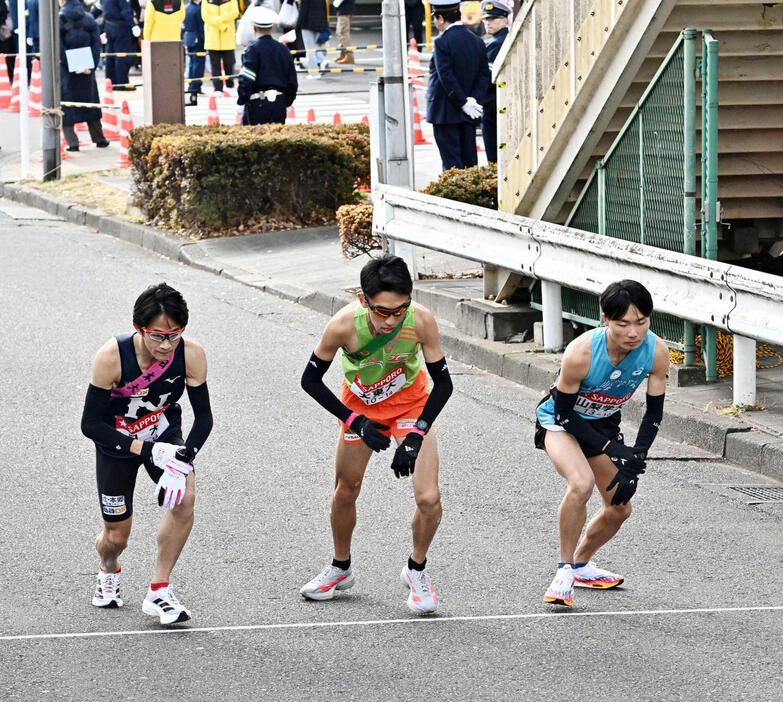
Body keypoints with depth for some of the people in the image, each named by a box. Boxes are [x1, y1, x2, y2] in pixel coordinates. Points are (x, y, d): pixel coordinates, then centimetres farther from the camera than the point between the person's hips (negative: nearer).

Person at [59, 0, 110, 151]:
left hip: (66, 70, -4)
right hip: (87, 70, 4)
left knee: (66, 106, 4)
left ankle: (72, 142, -1)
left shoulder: (59, 19, -10)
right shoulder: (88, 18, 4)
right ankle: (99, 139, 21)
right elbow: (97, 43, -1)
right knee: (90, 103, 16)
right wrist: (91, 65, -4)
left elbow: (59, 48, -16)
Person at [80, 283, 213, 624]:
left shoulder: (191, 355, -26)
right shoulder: (112, 357, -32)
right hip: (117, 443, -1)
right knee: (117, 535, 7)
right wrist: (147, 450, -35)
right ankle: (109, 571, 46)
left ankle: (159, 591, -12)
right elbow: (90, 424, -26)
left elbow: (203, 417, -15)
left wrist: (184, 458, -34)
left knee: (184, 498, -26)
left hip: (164, 436, 1)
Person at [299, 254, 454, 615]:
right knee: (345, 493, 15)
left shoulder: (421, 321, -33)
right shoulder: (344, 325, -34)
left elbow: (442, 383, -19)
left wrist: (415, 437, -28)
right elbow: (311, 380, -18)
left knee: (429, 499, -14)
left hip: (409, 404, -1)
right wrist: (357, 423, -22)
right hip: (360, 406, 1)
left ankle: (416, 572, 13)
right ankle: (340, 569, 42)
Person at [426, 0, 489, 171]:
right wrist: (474, 99, -2)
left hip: (445, 112, -6)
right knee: (469, 160, 10)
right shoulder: (476, 41, 9)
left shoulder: (442, 42, -13)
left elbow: (446, 78, -18)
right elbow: (484, 74, 7)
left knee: (451, 163, -5)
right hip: (468, 117, 6)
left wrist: (464, 103, -14)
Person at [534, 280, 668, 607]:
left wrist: (635, 460, -21)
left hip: (603, 422, 5)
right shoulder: (581, 353, -36)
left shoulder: (657, 352, -24)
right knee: (581, 483, -31)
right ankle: (564, 571, -15)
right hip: (560, 421, -5)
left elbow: (654, 412, -11)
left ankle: (581, 564, 37)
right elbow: (564, 412, -25)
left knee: (619, 508, 10)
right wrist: (613, 450, -28)